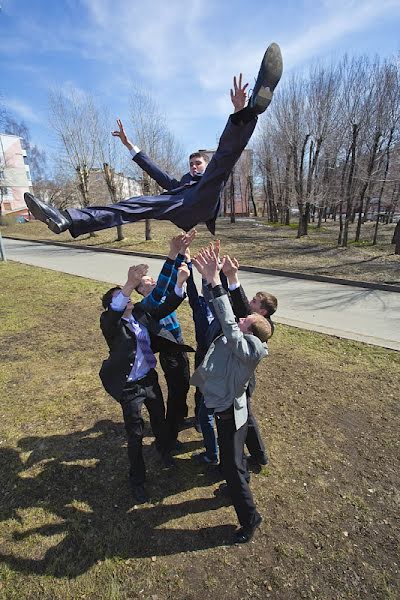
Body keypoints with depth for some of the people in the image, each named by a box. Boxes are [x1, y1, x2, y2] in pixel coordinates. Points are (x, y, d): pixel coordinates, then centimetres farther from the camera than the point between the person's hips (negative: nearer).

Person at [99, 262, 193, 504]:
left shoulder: (141, 312, -5)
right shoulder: (110, 323, -20)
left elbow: (166, 308, -11)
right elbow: (113, 313, -43)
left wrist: (180, 283, -28)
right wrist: (128, 285, -60)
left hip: (150, 378, 5)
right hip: (129, 387, -5)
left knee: (160, 419, 25)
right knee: (135, 435, 11)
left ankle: (165, 450, 56)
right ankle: (137, 480, 35)